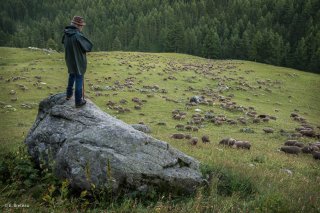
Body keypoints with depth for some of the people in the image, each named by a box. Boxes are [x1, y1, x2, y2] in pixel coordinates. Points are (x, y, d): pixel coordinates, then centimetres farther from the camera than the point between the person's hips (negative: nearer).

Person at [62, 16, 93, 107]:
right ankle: (78, 101, 11)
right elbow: (89, 47, -18)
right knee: (79, 80, 3)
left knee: (72, 76, 28)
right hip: (78, 62, -7)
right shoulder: (78, 36, -27)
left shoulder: (66, 34, -4)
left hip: (69, 60, 7)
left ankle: (69, 95, 41)